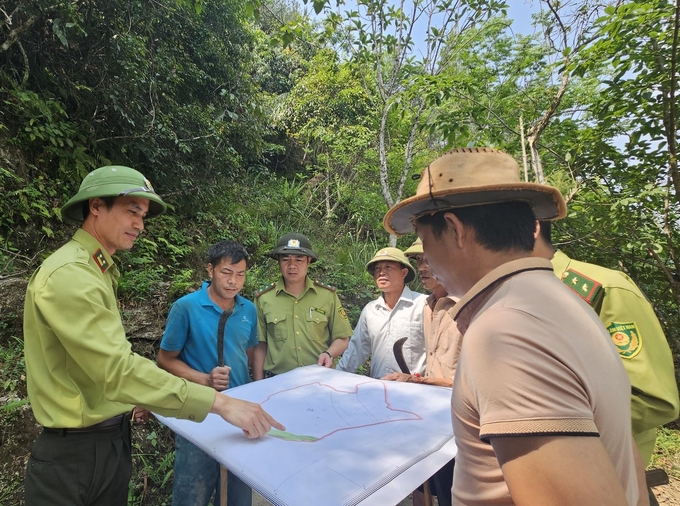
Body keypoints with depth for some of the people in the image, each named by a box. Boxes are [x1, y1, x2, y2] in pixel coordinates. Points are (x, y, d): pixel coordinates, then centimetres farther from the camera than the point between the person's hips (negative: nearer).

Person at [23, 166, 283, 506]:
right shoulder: (69, 275, -22)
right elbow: (117, 368, -31)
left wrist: (133, 398, 5)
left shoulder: (95, 270, 10)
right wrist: (220, 402, -33)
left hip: (112, 439, 9)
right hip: (76, 451, -9)